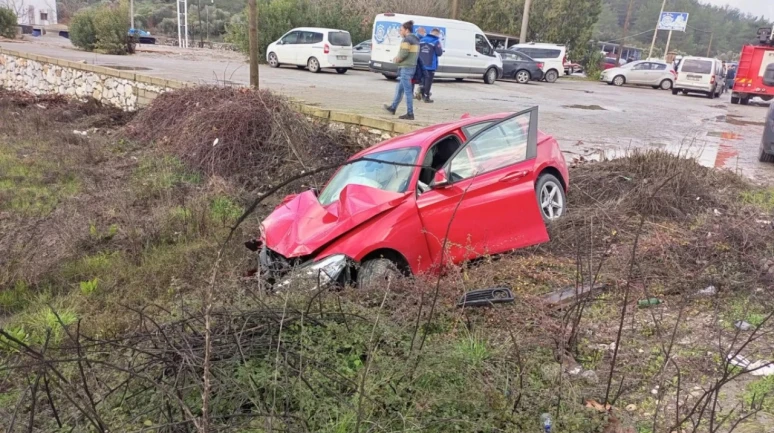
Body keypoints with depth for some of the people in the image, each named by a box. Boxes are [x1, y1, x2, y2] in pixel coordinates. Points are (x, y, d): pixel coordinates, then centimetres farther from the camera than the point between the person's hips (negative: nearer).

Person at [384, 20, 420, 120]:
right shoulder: (415, 40, 16)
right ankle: (393, 107, 34)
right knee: (399, 88, 21)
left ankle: (410, 114, -6)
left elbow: (404, 53, -21)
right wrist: (398, 59, 13)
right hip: (412, 66, 10)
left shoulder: (407, 40, -13)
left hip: (406, 67, -10)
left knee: (407, 91, -7)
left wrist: (396, 60, -2)